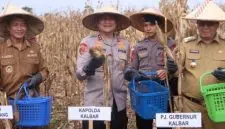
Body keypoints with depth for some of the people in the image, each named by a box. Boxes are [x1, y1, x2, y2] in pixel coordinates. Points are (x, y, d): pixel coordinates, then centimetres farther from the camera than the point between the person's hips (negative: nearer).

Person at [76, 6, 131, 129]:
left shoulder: (125, 43, 6)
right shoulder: (88, 42, -5)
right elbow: (79, 74, -11)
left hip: (118, 103, 4)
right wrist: (90, 67, -30)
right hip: (95, 103, -3)